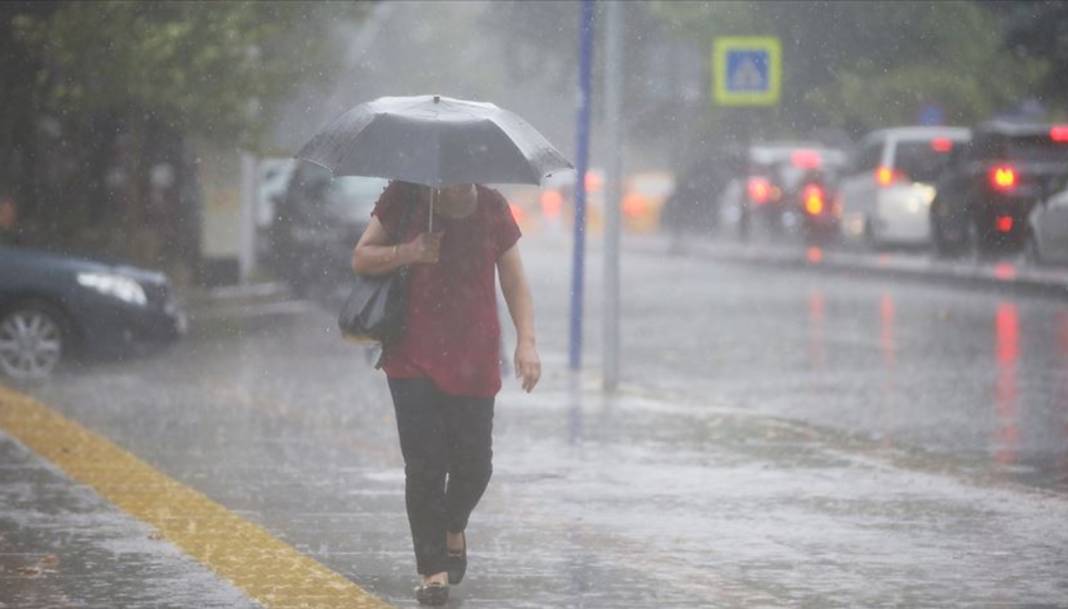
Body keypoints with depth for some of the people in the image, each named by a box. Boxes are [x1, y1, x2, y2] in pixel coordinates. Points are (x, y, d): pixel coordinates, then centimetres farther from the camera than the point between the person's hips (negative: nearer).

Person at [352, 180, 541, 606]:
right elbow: (361, 259, 2)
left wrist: (526, 341, -4)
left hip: (474, 360, 2)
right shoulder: (403, 199, -1)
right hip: (413, 359, -2)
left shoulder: (492, 208, 3)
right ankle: (433, 569, -1)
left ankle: (453, 528, 34)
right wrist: (409, 252, -16)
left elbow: (514, 281, 7)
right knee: (424, 463, -8)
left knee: (474, 464, 2)